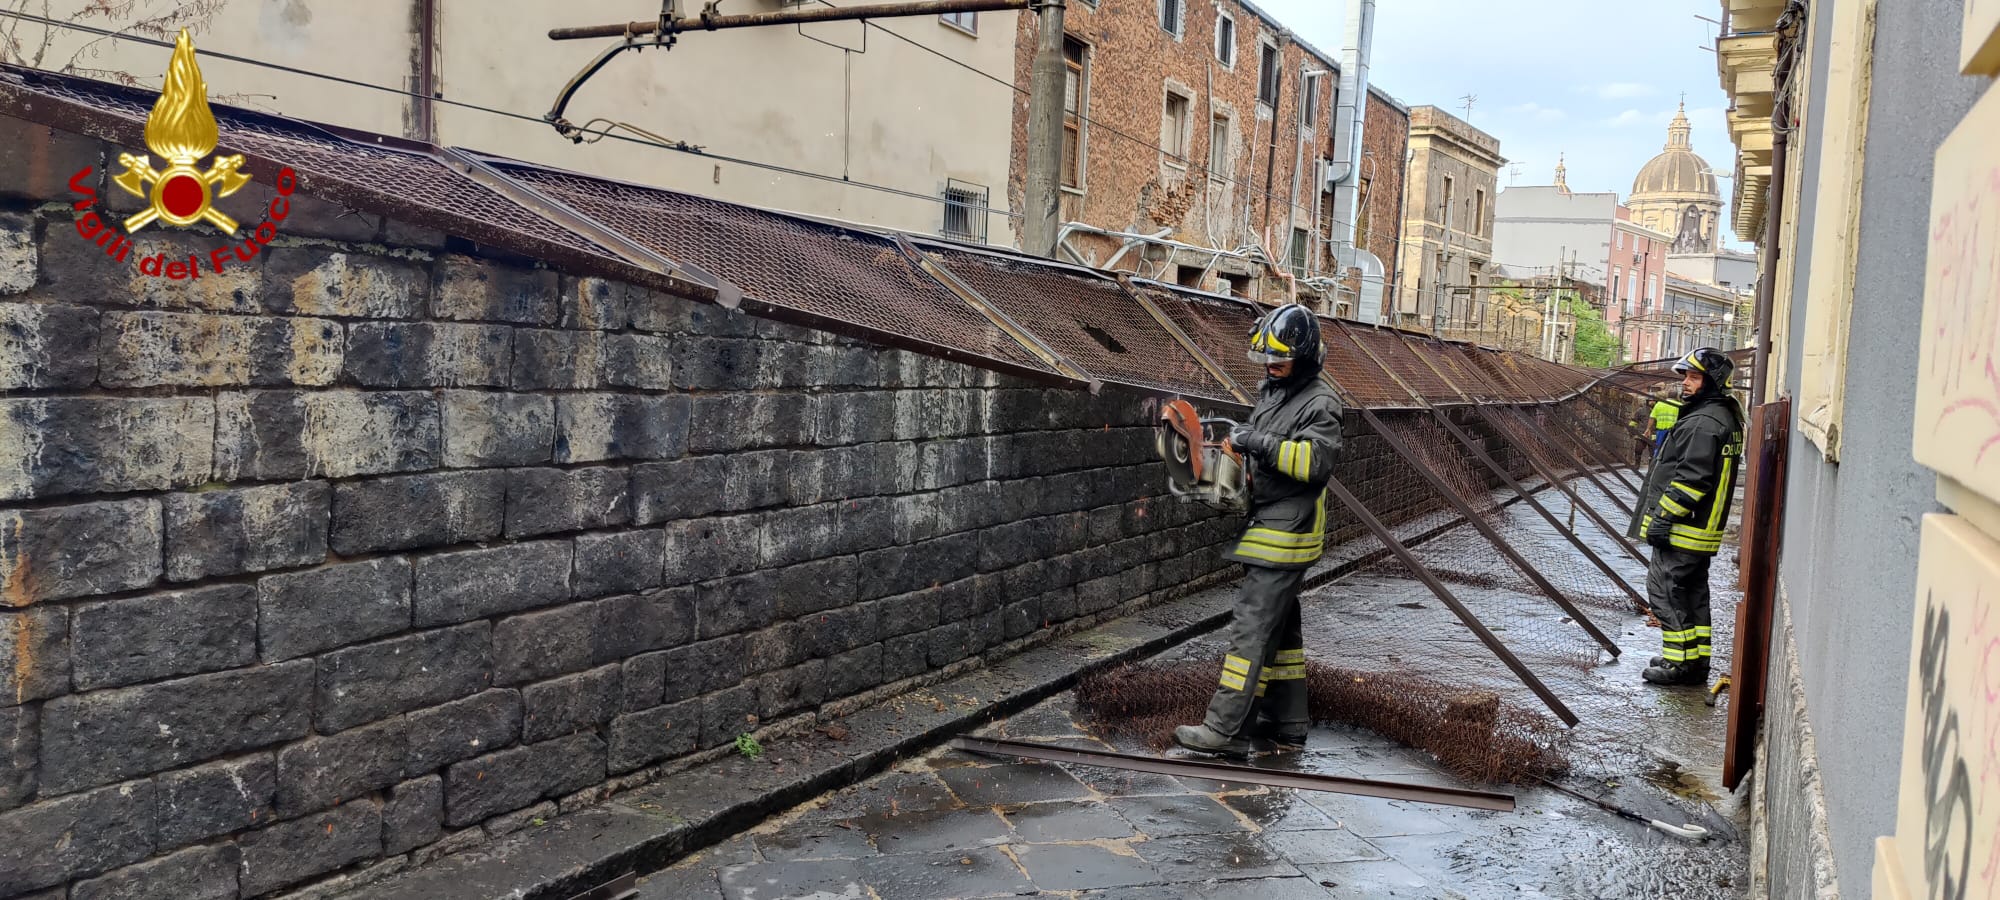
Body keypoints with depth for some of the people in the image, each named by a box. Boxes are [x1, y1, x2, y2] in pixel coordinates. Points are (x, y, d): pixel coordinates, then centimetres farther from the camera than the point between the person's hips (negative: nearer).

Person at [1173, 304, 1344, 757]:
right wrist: (1238, 445, 5)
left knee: (1253, 626, -11)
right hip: (1266, 527, 10)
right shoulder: (1271, 391, 15)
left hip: (1287, 532, -10)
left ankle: (1227, 729, -9)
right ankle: (1287, 720, 25)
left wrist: (1260, 442, -29)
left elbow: (1317, 460, -28)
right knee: (1280, 625, 15)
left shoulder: (1320, 403, -13)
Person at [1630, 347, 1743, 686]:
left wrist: (1663, 517, -20)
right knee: (1693, 593, 16)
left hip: (1683, 530, -11)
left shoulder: (1704, 423, -19)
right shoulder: (1725, 418, 16)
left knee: (1664, 589, -5)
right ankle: (1697, 661, 23)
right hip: (1703, 529, 11)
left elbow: (1692, 478, -25)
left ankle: (1681, 663, -2)